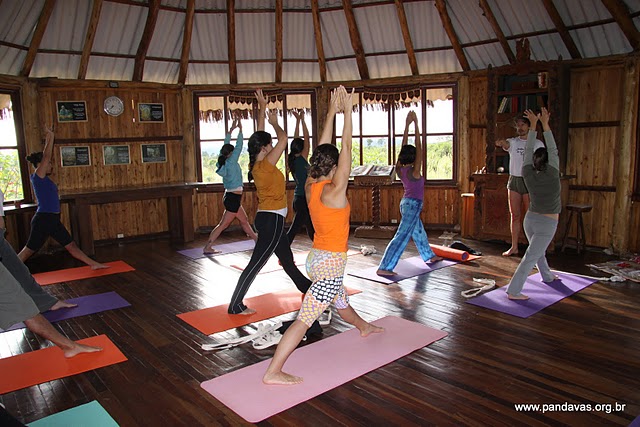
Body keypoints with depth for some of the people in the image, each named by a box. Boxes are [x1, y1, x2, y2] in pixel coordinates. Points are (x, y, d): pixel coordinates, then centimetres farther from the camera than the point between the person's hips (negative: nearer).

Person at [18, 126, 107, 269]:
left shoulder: (43, 178, 13)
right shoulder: (37, 176, -9)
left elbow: (48, 157, 19)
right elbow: (46, 157, -15)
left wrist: (49, 139, 19)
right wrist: (51, 138, -7)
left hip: (53, 220, 9)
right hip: (43, 220, -9)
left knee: (71, 245, 12)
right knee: (28, 250, 1)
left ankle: (93, 264, 15)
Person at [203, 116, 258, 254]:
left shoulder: (223, 163, 4)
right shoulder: (231, 162, -16)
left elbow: (226, 146, 14)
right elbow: (239, 147, -13)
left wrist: (231, 130, 19)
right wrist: (240, 130, -5)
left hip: (230, 197, 10)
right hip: (233, 198, -10)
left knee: (244, 221, 20)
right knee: (223, 225, 1)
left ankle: (256, 239, 31)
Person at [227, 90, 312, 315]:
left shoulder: (256, 165, 4)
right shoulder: (265, 166, -19)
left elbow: (260, 134, 13)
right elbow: (283, 138, -19)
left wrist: (262, 107, 15)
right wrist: (275, 122, -1)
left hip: (269, 219, 10)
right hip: (271, 220, -10)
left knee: (287, 258, 23)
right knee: (255, 264, -5)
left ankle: (307, 287, 40)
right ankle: (235, 305, 2)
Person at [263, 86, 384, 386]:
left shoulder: (310, 187, 0)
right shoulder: (334, 191, -19)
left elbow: (323, 148, 6)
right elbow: (346, 147, -18)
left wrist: (332, 111, 9)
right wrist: (347, 109, -13)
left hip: (316, 258, 9)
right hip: (331, 263, -9)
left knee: (341, 302, 33)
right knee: (303, 320, -7)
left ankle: (364, 327, 60)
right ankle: (272, 372, -3)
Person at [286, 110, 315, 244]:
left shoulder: (292, 160, 6)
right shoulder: (302, 160, -13)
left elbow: (296, 140, 13)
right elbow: (306, 138, -12)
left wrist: (298, 120, 16)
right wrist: (302, 119, -7)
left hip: (298, 199, 9)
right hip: (304, 200, -9)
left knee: (311, 228, 19)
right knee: (293, 231, -8)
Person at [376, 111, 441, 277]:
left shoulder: (400, 169, -1)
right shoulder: (414, 171, -18)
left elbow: (404, 145, 2)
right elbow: (419, 147, -20)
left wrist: (407, 124, 2)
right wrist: (415, 124, -19)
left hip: (406, 203, 9)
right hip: (413, 205, -9)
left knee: (419, 232, 26)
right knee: (402, 237, -11)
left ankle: (429, 256, 46)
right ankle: (384, 268, -16)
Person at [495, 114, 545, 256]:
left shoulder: (538, 144, 1)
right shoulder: (513, 142, 5)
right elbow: (506, 144, -20)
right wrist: (501, 143, -46)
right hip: (514, 180, 3)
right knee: (515, 216, 9)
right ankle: (514, 247, 18)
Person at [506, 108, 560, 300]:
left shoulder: (528, 174, -8)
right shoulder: (552, 175, -17)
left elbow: (528, 150, -1)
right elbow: (553, 150, -13)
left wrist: (533, 125, 1)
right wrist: (545, 124, -12)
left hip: (530, 219, 6)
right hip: (547, 223, -5)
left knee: (538, 251, 26)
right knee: (531, 257, -7)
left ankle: (547, 276, 49)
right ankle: (513, 291, -11)